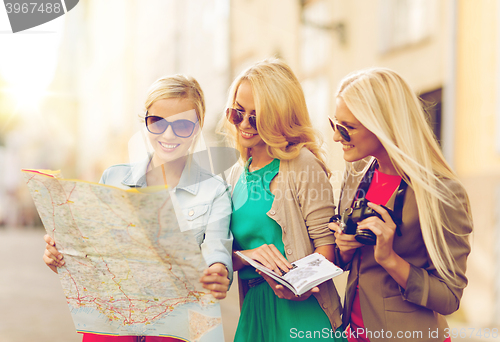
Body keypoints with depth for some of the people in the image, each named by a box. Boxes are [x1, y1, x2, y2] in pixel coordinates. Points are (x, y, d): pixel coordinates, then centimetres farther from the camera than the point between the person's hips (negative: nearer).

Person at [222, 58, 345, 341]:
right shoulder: (237, 175, 10)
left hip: (303, 308, -6)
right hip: (255, 309, 6)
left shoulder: (302, 165, -8)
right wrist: (250, 255, -13)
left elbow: (326, 240, -12)